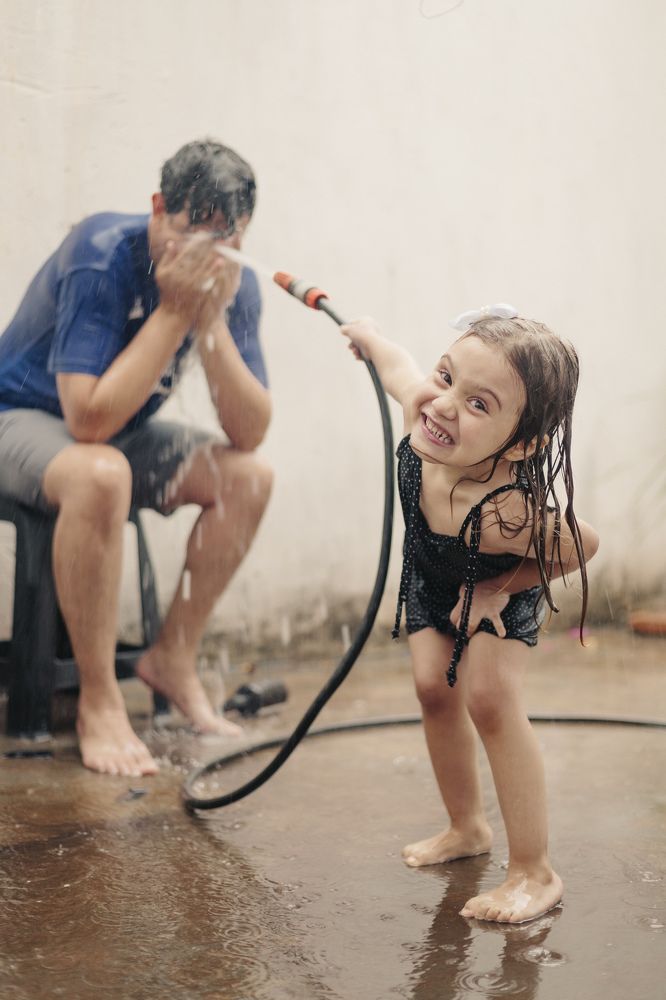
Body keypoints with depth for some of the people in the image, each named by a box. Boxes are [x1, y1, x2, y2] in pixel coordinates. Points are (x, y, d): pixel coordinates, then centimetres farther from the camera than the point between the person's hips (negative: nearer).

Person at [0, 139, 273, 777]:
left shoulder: (233, 286, -10)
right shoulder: (103, 257, -27)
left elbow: (250, 434, -17)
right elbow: (89, 420, -35)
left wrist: (211, 324, -29)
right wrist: (174, 312, -34)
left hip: (120, 433, 6)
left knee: (248, 476, -14)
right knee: (100, 474, -38)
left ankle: (174, 658, -1)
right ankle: (98, 702, -24)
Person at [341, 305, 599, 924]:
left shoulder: (508, 514, -49)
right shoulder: (421, 406, -39)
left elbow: (581, 547, -28)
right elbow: (396, 363, -13)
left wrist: (498, 590, -23)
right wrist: (368, 336, 9)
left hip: (502, 588, -5)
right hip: (431, 577, 5)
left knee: (490, 697, -17)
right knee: (434, 689, 5)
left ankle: (534, 873, -4)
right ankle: (467, 828, 27)